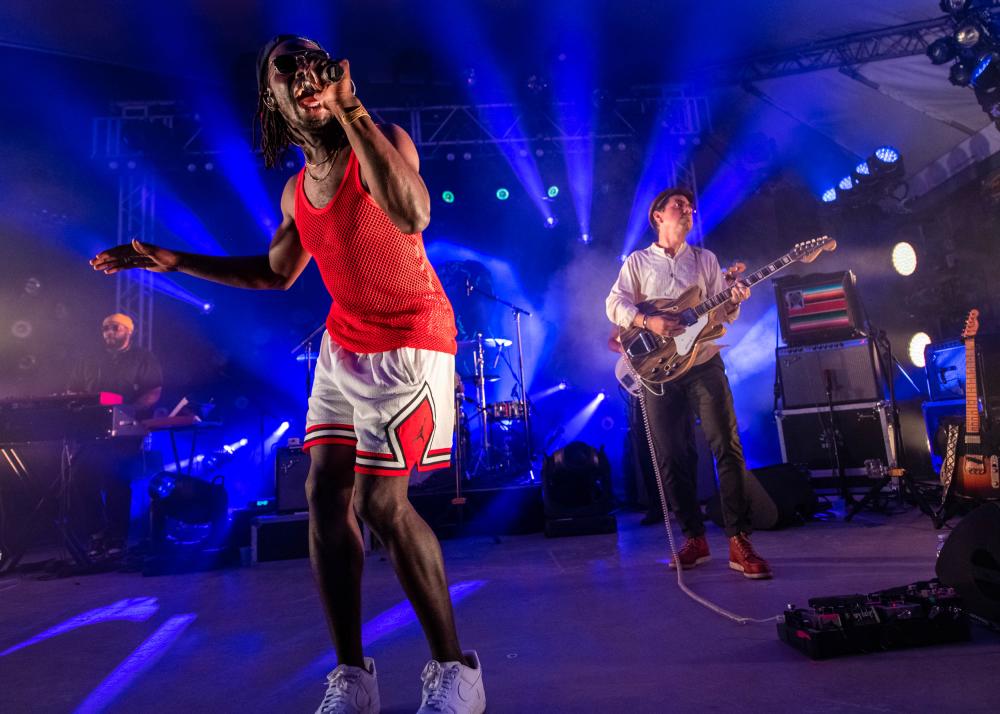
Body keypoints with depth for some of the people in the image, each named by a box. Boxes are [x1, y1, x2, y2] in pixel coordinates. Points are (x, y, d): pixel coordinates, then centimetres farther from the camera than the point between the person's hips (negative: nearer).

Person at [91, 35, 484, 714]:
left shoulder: (385, 142, -8)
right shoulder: (296, 192, 12)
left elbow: (411, 214, -31)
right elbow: (277, 273, 25)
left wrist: (351, 111, -24)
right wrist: (173, 261, 21)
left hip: (408, 341, -7)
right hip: (342, 344, 7)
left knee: (380, 501, -14)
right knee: (326, 494, -1)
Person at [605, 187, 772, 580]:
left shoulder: (706, 259, 15)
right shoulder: (638, 261, 11)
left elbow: (722, 313, 9)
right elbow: (615, 303, -1)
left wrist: (734, 300, -13)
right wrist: (648, 322, -17)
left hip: (704, 363, 1)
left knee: (727, 447, -9)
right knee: (672, 456, 2)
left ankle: (739, 540, -2)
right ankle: (694, 537, 15)